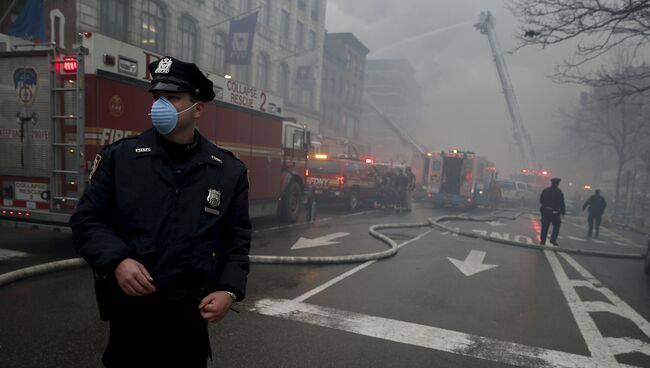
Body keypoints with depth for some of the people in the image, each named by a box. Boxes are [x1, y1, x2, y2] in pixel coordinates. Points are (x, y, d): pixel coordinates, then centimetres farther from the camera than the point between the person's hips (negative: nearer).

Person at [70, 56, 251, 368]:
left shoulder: (230, 171, -1)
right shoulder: (118, 157, -2)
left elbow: (237, 239, 3)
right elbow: (86, 220, 1)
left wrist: (229, 290, -10)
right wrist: (117, 261, -16)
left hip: (192, 316, 1)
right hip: (130, 311, 0)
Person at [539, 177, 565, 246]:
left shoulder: (545, 191, 5)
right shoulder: (559, 192, -9)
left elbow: (541, 200, 10)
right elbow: (561, 203, -10)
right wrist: (563, 211, -1)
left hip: (545, 211, 4)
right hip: (554, 212, -4)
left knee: (544, 226, 8)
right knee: (556, 226, 12)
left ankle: (543, 240, 7)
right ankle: (553, 239, 4)